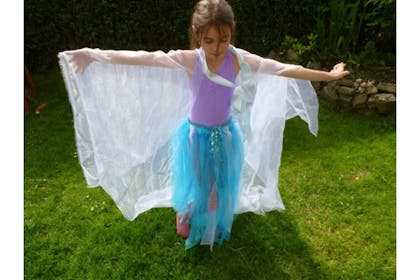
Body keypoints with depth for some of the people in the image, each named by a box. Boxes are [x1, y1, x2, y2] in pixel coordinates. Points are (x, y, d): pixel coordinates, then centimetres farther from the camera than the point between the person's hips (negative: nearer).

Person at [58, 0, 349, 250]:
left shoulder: (240, 59, -15)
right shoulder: (187, 60, -18)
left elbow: (284, 69, -12)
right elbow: (139, 58, -20)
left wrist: (328, 75, -6)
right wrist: (93, 55, -21)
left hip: (227, 135, 2)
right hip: (196, 135, -1)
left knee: (222, 186, 20)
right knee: (195, 186, 18)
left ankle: (218, 227, 51)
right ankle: (190, 226, 50)